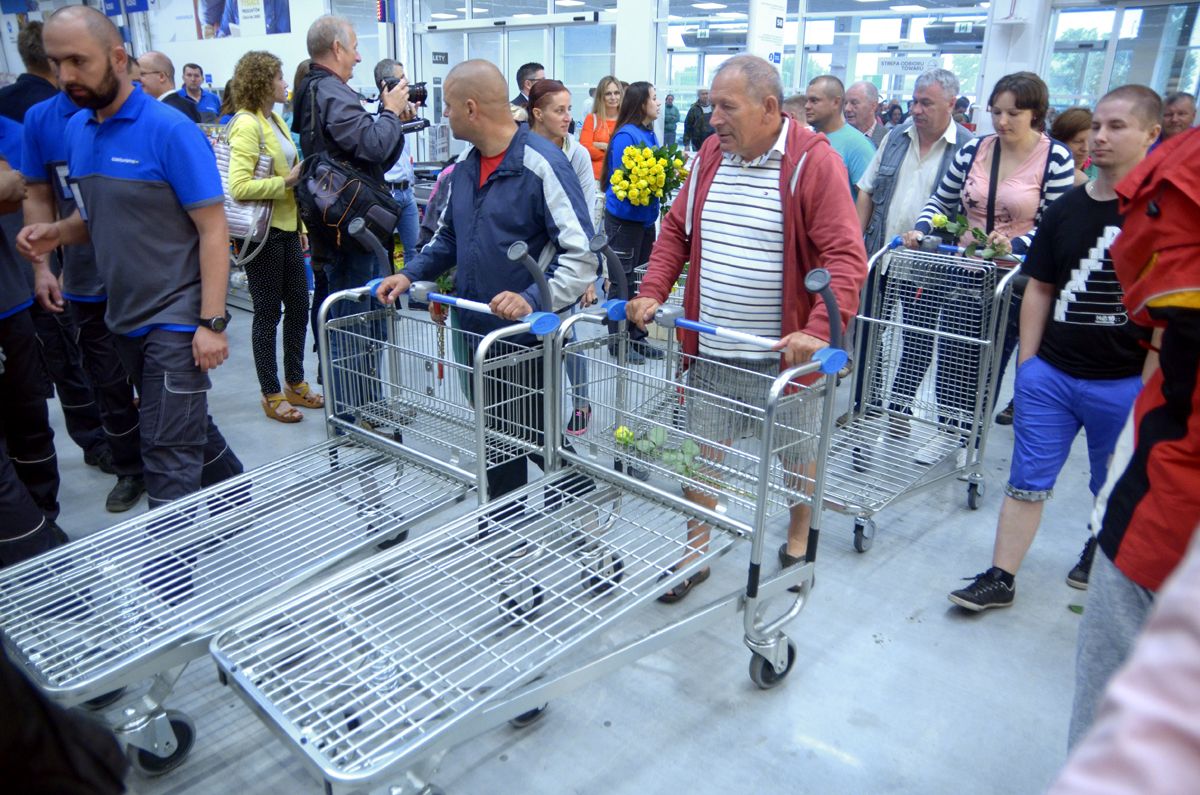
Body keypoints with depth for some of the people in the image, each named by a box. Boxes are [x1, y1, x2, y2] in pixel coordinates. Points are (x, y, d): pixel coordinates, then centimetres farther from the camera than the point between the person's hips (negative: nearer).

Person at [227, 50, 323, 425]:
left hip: (287, 228, 8)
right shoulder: (246, 125, -14)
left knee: (298, 305, 12)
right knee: (268, 312, 1)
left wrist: (301, 225, 17)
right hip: (263, 232, -8)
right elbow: (240, 186, -23)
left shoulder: (276, 119, 14)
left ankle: (295, 383, 25)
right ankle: (271, 395, 13)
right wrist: (286, 182, -20)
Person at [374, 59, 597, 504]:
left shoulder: (542, 164, -16)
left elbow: (582, 253, -20)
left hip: (530, 337, -7)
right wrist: (411, 274, 6)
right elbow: (448, 237, 22)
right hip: (478, 333, 8)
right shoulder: (464, 168, 10)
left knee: (533, 436, 2)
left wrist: (533, 300, -33)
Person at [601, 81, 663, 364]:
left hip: (645, 216, 9)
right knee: (622, 281, 0)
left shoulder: (650, 133, 11)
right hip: (624, 217, -9)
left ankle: (638, 339, 25)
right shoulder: (626, 136, -15)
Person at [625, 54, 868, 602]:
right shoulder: (710, 155, 6)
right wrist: (652, 293, 0)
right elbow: (677, 230, 14)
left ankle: (799, 540, 40)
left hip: (783, 351, -4)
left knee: (798, 453, 15)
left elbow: (845, 255, -18)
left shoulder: (814, 161, -12)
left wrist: (820, 328, -31)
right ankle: (693, 552, 28)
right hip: (709, 346, 4)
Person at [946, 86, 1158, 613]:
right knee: (1028, 481, 5)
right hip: (1051, 373, 3)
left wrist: (1147, 388, -10)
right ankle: (1001, 579, 12)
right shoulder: (1065, 209, 6)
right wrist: (1027, 366, 6)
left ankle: (1099, 548, 42)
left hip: (1123, 383, -3)